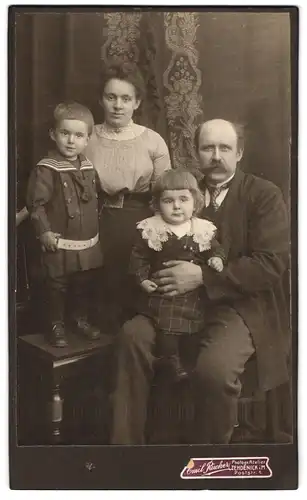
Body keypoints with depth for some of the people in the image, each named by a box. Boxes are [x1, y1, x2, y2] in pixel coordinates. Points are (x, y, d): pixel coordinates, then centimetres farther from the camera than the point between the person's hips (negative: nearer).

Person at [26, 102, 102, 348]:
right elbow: (36, 203, -16)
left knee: (85, 284, 19)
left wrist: (96, 227, 17)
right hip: (60, 243, -6)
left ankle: (81, 319, 37)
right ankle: (57, 325, 22)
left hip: (89, 241, 6)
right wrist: (44, 231, -20)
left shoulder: (88, 166, 5)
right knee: (58, 286, 7)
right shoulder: (46, 169, -16)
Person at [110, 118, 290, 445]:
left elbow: (272, 262, -14)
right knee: (133, 335, -19)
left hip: (242, 305, -4)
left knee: (214, 369, -31)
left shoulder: (264, 195, -2)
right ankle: (126, 442, -3)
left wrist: (203, 276, -20)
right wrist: (149, 277, -3)